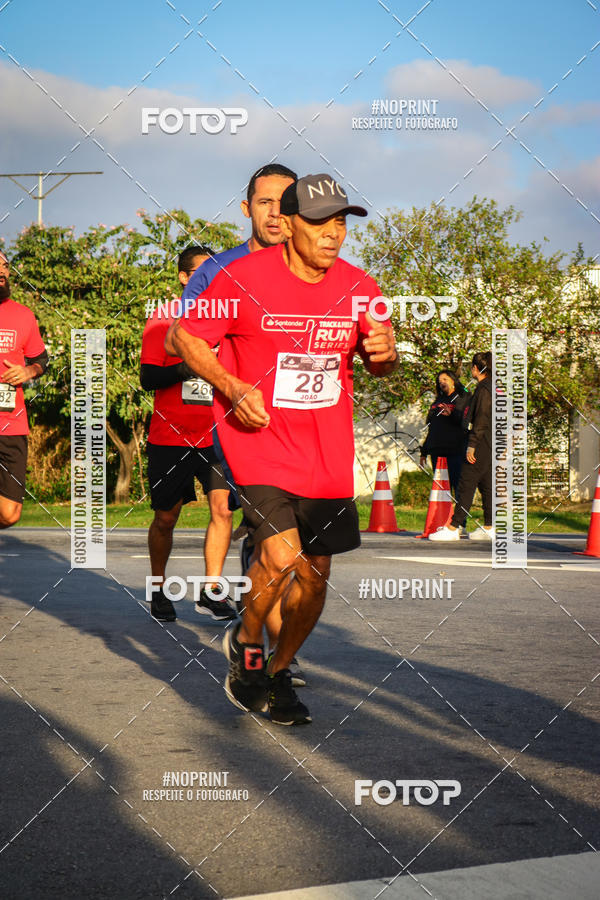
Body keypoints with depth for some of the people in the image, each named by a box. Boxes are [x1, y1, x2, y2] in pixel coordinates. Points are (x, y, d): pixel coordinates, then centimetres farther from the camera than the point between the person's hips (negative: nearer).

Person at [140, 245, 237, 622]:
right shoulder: (164, 318, 1)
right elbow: (148, 378, -6)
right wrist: (187, 368, -22)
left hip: (216, 435, 2)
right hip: (171, 436, -2)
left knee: (222, 507, -12)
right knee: (166, 518, 5)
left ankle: (211, 591, -4)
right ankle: (159, 589, 24)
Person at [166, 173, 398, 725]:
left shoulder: (359, 288, 2)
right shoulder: (243, 278, -10)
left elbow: (378, 366, 16)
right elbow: (182, 337, -2)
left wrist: (385, 353, -9)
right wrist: (234, 389, -14)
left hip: (328, 454, 5)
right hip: (259, 443, -4)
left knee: (315, 574, 8)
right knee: (281, 555, -21)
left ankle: (279, 673, 31)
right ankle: (245, 644, 9)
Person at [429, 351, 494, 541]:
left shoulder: (483, 389, -14)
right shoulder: (491, 387, 14)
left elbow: (481, 420, -19)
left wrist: (472, 445, -19)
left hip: (482, 445, -10)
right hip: (490, 446, 10)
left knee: (466, 485, -8)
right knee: (486, 486, 12)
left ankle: (453, 528, -8)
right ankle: (488, 528, 14)